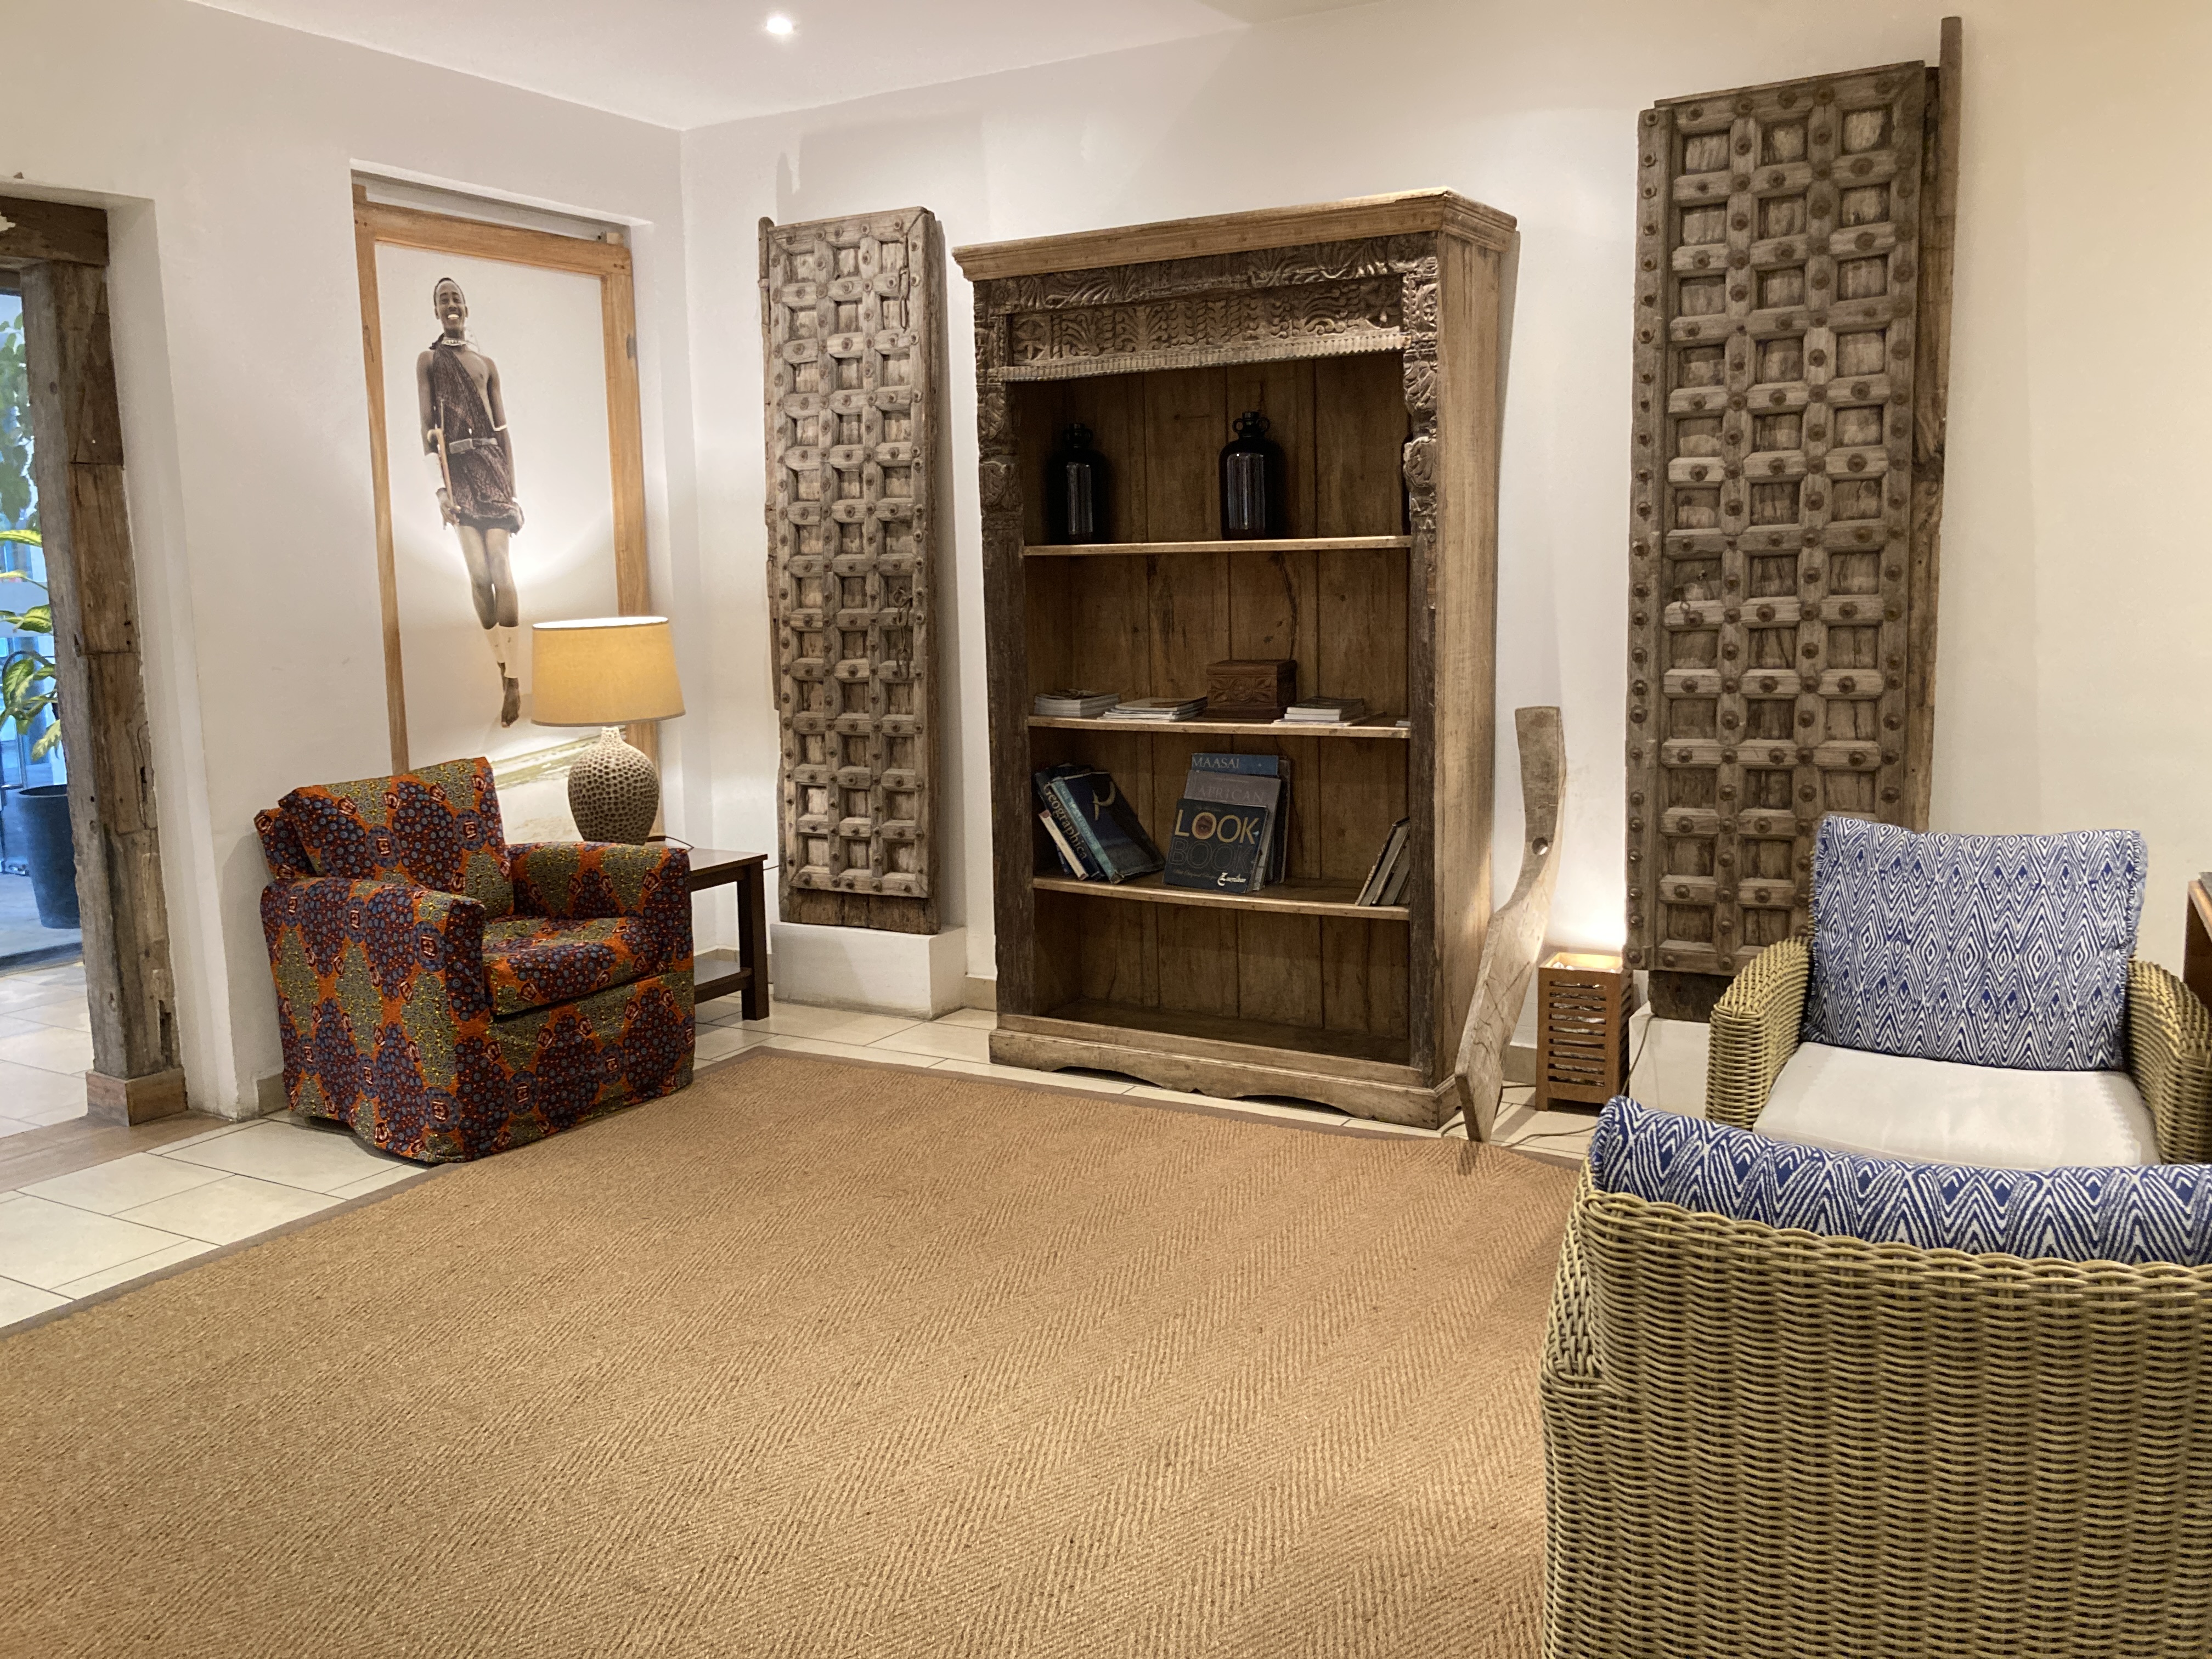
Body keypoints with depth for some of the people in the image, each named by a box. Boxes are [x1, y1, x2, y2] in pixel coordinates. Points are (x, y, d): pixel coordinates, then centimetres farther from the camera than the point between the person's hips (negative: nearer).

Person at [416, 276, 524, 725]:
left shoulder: (487, 363, 16)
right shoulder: (428, 361, 10)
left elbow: (503, 429, 14)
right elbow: (427, 426, 1)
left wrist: (511, 486, 7)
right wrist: (439, 487, -8)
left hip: (491, 466, 0)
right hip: (456, 470, 0)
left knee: (500, 566, -11)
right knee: (478, 572, -6)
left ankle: (514, 677, -15)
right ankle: (501, 664, 3)